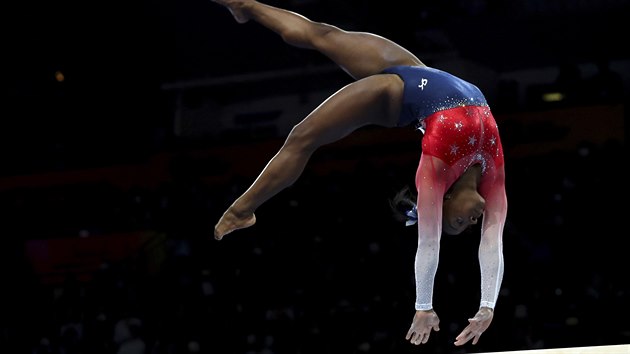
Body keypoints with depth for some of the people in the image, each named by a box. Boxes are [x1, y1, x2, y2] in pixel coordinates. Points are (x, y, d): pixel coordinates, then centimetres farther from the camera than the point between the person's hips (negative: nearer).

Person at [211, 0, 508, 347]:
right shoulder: (438, 168, -28)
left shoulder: (492, 171, -17)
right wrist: (423, 310, -25)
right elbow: (428, 244, -26)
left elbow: (493, 244, -15)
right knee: (303, 139, 1)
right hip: (395, 88, -4)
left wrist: (488, 308, -19)